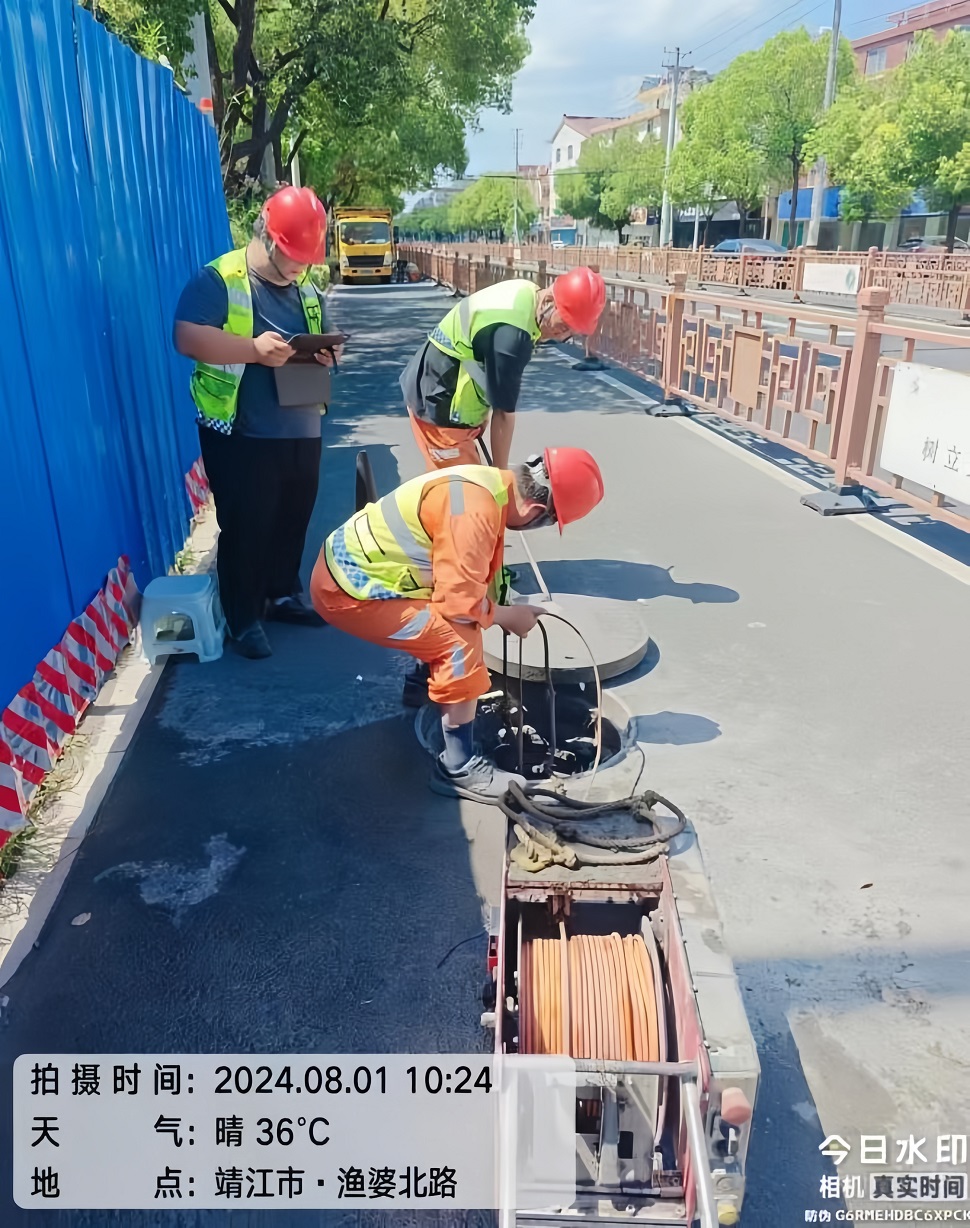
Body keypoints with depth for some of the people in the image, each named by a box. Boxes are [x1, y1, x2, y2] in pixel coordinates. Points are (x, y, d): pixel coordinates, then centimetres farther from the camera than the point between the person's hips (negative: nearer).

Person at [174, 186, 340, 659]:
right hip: (241, 433, -7)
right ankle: (243, 618, 12)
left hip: (300, 428, 7)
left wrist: (328, 353, -3)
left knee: (293, 517, 16)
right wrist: (253, 349, -29)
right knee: (245, 526, -1)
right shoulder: (218, 280, -10)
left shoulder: (305, 286, 13)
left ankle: (284, 593, 35)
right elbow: (187, 337, -19)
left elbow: (320, 337, 22)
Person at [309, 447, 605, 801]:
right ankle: (457, 770, -7)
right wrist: (508, 615, -7)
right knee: (460, 640, -17)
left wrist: (501, 609, 7)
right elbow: (460, 602, -24)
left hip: (353, 563, 10)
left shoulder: (489, 484, 3)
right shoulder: (475, 510, -28)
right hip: (347, 590, -10)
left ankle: (428, 684, 41)